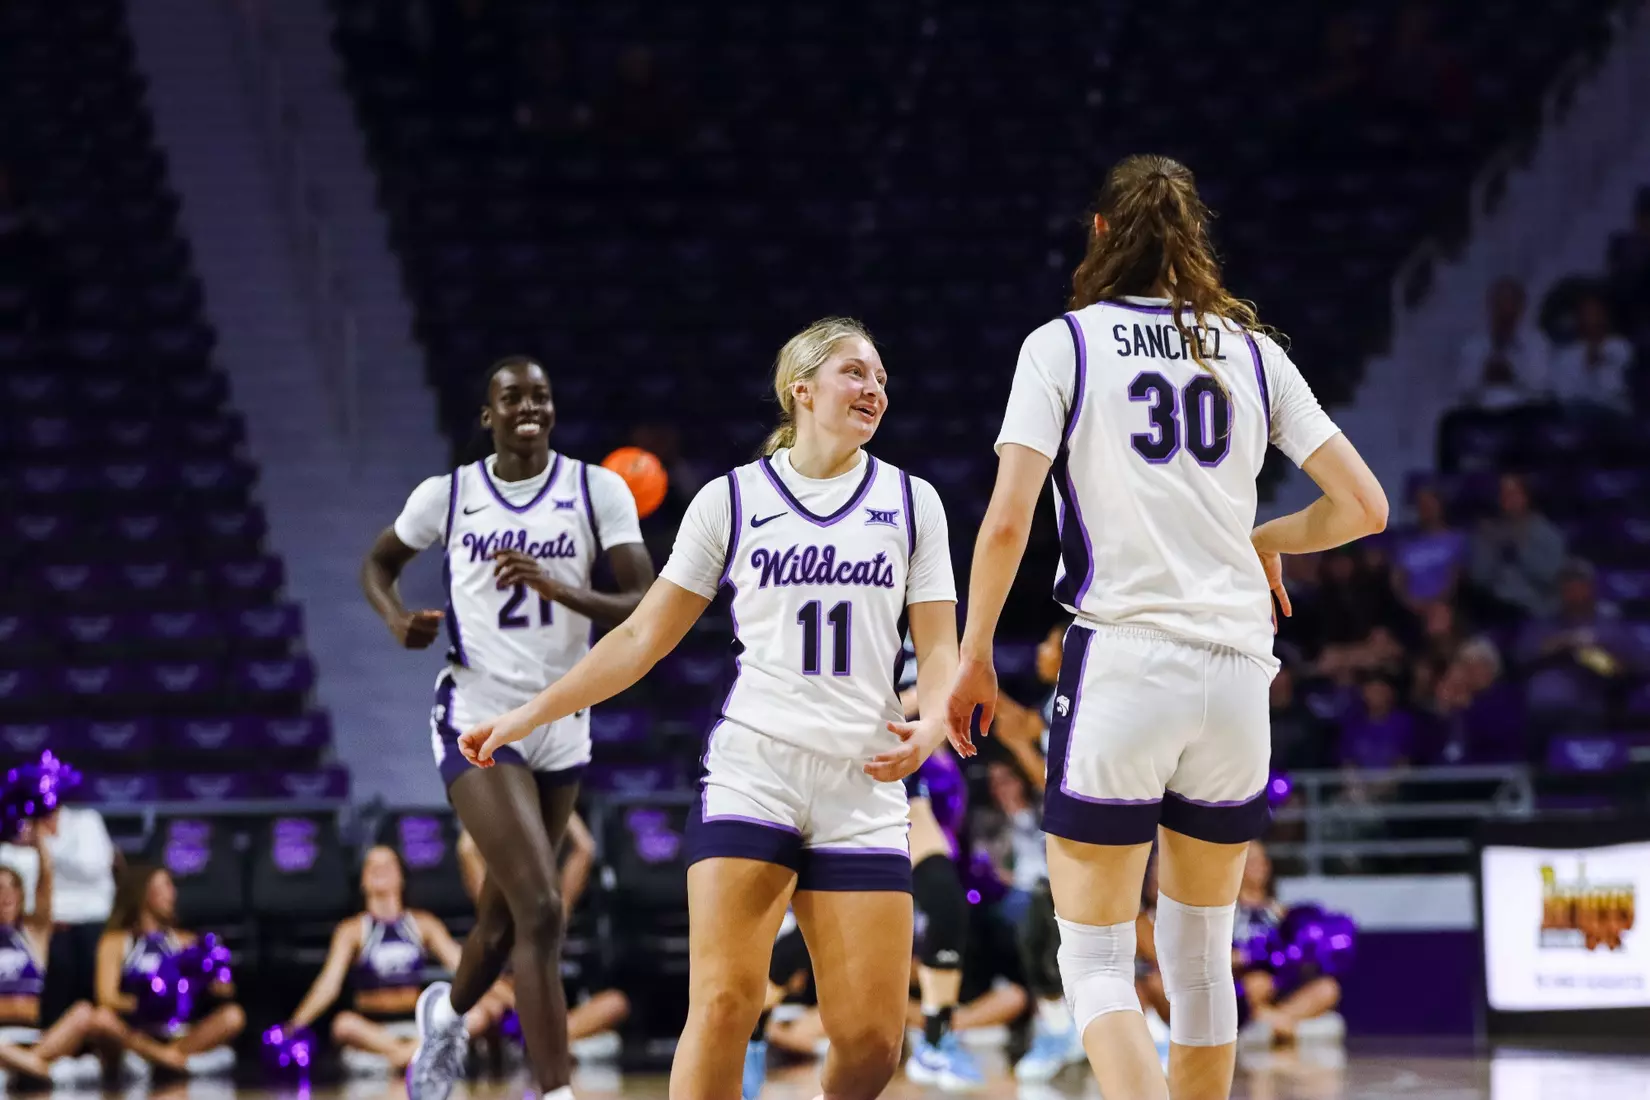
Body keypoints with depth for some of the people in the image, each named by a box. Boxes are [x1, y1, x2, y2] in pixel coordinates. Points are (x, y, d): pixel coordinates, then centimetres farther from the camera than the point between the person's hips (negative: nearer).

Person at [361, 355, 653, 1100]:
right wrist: (398, 621, -4)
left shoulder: (597, 491, -3)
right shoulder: (448, 495, -2)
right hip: (478, 723, -3)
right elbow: (377, 563, 16)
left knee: (505, 913, 19)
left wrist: (560, 590, -26)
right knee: (541, 912, -18)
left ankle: (447, 1013, 52)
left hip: (561, 725, 3)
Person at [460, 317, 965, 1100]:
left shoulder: (912, 501, 10)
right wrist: (529, 715, 6)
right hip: (751, 769, -2)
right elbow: (643, 637, 11)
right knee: (725, 1002, -17)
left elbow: (938, 651, 8)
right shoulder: (732, 499, 7)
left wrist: (928, 727, -14)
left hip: (863, 786, 2)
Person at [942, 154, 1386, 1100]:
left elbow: (1007, 524, -8)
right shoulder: (1252, 350, 10)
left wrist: (974, 658, 4)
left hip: (1121, 660, -3)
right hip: (1237, 669, 4)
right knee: (1200, 951, 17)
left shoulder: (1063, 344, 1)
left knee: (1095, 959, 0)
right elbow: (1364, 505, 7)